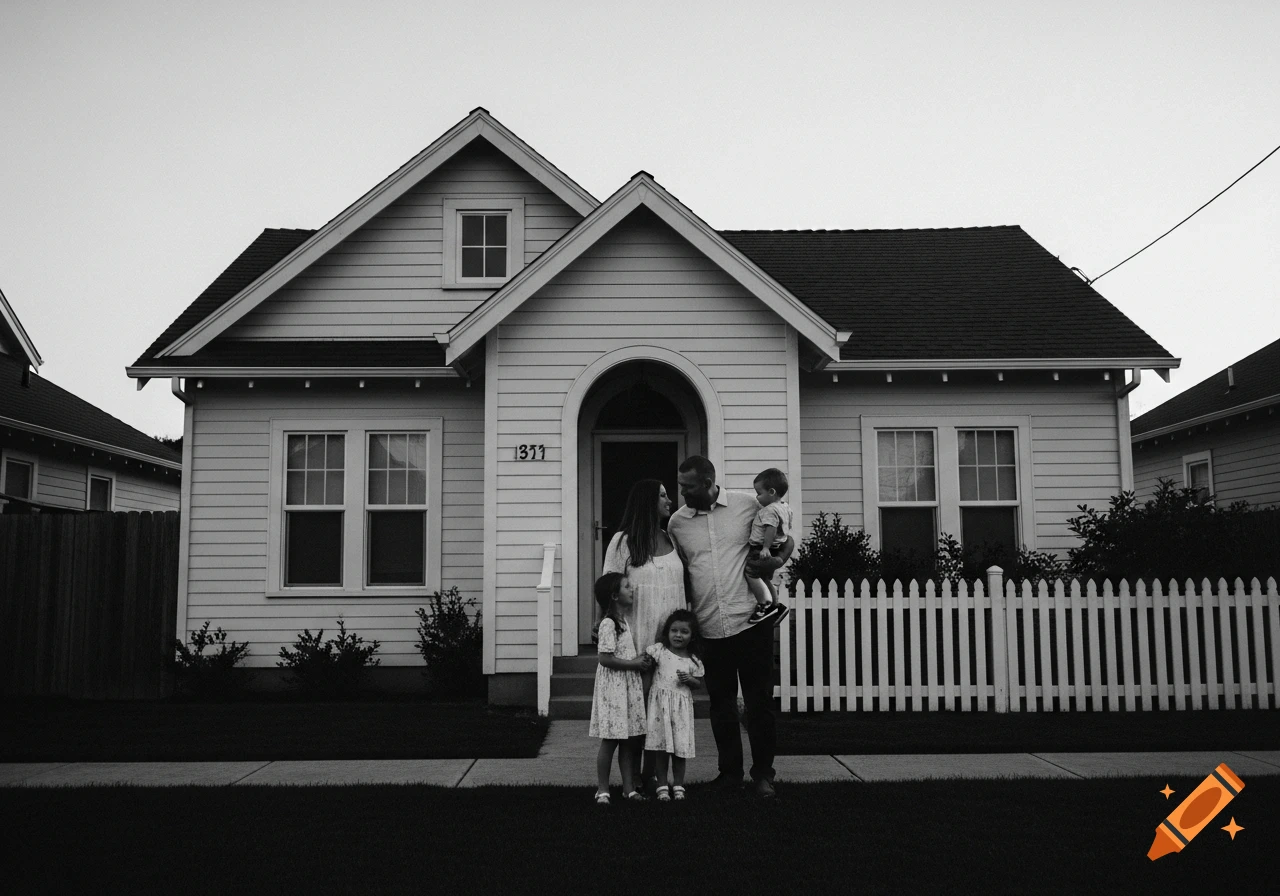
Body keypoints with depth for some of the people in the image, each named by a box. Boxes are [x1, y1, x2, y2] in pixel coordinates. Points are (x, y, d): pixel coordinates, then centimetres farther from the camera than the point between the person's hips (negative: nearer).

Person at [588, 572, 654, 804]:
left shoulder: (625, 621, 12)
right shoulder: (608, 624, -17)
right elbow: (606, 659, -22)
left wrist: (643, 660, 4)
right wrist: (634, 663, -16)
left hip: (629, 686, 9)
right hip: (613, 687, -9)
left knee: (626, 739, 12)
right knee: (610, 740, -1)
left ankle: (628, 788, 18)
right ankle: (602, 789, 10)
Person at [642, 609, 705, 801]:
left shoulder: (693, 661, 4)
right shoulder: (658, 650, -2)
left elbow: (699, 683, 9)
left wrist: (689, 679, -8)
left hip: (682, 706, 2)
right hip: (660, 703, -2)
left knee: (680, 748, 5)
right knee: (661, 747, 0)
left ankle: (678, 785, 18)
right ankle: (662, 786, 10)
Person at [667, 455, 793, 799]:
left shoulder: (747, 505, -1)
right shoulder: (677, 522, 5)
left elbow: (787, 539, 11)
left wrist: (776, 560, -9)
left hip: (751, 620, -2)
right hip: (710, 628, 3)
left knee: (759, 700, 3)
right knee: (721, 704, 10)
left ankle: (763, 773, 16)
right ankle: (730, 772, 23)